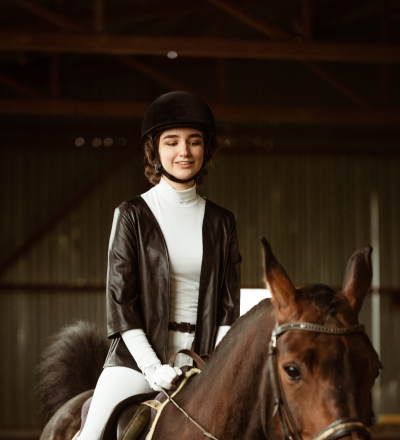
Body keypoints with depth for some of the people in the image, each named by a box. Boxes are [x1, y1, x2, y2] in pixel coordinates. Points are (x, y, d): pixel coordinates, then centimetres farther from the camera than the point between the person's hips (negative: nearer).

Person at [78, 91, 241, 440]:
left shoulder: (221, 222, 11)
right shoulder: (132, 216, 2)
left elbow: (229, 306, 9)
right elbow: (120, 300, -3)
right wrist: (152, 366, -13)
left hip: (201, 359, 3)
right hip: (137, 358, -3)